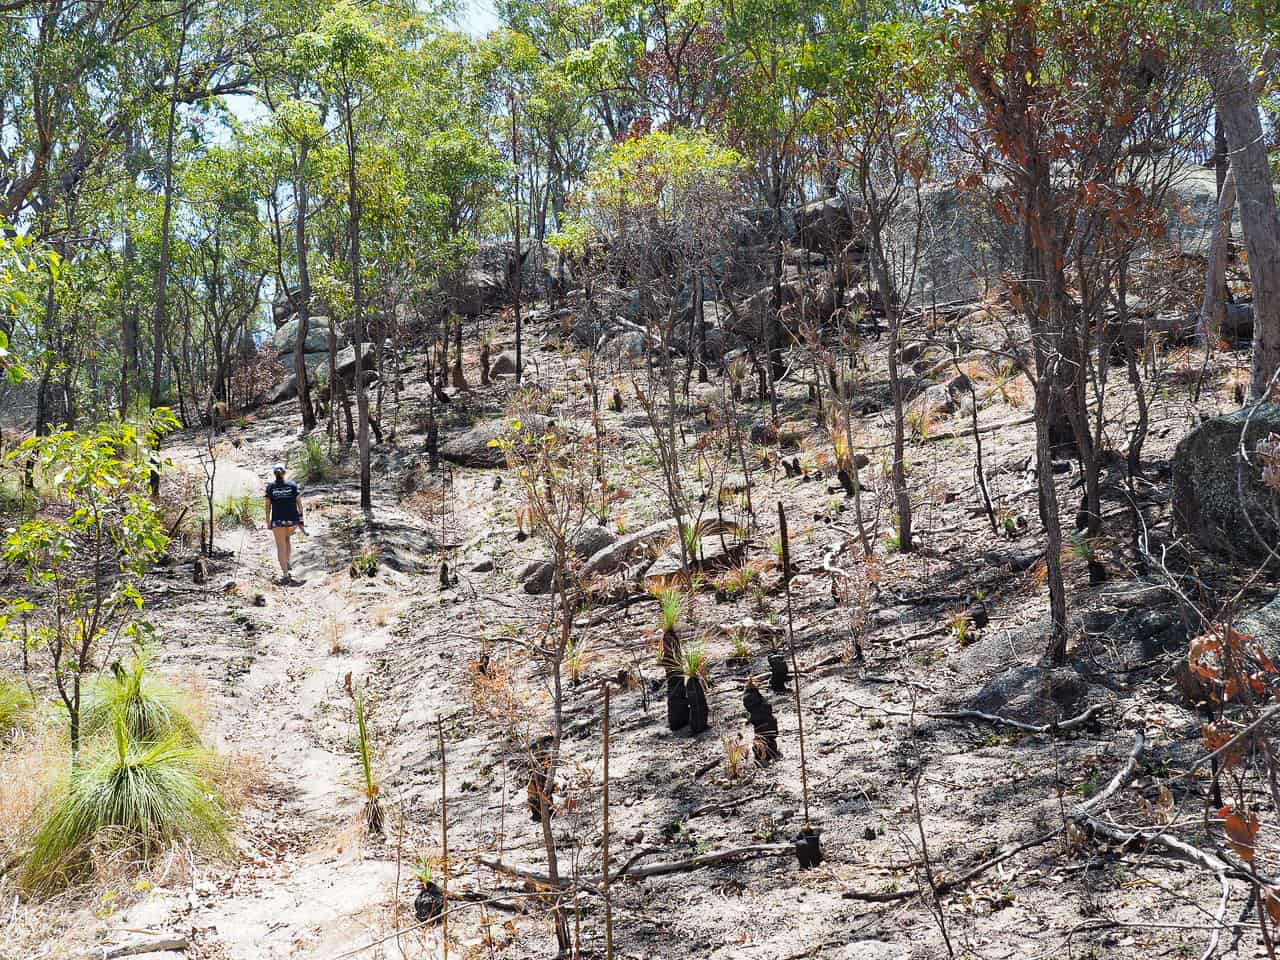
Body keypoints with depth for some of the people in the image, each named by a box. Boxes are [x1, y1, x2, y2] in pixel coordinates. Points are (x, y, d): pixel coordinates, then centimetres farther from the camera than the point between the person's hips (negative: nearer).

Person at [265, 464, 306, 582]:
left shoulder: (270, 486, -1)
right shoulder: (292, 484, 1)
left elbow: (268, 505, -1)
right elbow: (299, 502, -1)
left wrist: (268, 521, 5)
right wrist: (301, 518, 6)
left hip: (278, 520, -2)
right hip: (292, 519, 2)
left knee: (281, 547, 2)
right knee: (288, 538, 30)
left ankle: (285, 575, -5)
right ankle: (287, 564, 25)